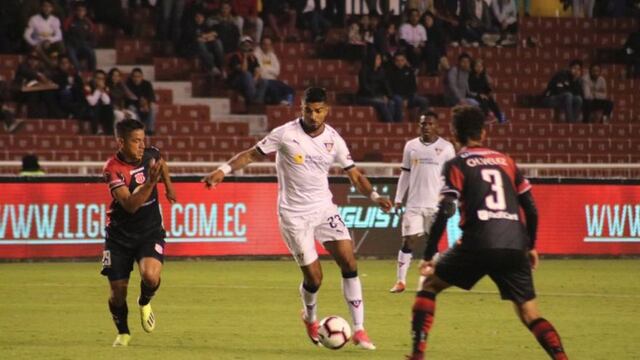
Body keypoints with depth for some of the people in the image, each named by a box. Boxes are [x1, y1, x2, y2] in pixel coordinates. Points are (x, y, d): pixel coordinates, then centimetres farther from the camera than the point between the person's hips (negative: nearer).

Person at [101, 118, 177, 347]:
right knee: (118, 291, 1)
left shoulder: (151, 155, -6)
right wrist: (150, 182, -39)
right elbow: (130, 205, -31)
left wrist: (168, 185, 20)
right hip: (120, 235, -2)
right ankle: (123, 333, 29)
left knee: (150, 275, -26)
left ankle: (145, 302, 9)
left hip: (150, 232, 2)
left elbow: (162, 164, 23)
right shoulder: (113, 169, -20)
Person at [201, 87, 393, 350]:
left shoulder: (334, 140, -1)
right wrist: (224, 170, -18)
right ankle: (310, 318, 29)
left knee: (349, 262, -11)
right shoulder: (285, 134, -11)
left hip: (324, 209, 3)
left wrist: (374, 196, -12)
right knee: (314, 277, -5)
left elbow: (354, 175, 4)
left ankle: (359, 329, -5)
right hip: (294, 215, -3)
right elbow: (252, 154, -5)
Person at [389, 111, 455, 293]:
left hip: (436, 204, -2)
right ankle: (400, 281, -1)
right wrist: (399, 199, 8)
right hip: (414, 203, 2)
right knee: (408, 241, -3)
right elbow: (405, 174, 13)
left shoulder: (446, 147, 1)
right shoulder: (411, 146, 8)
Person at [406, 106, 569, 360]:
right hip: (514, 247, 3)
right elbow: (531, 208, 17)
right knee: (529, 313, 8)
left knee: (429, 285, 16)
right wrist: (531, 246, 29)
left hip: (477, 244, -3)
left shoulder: (456, 165, 6)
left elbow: (444, 212, -5)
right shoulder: (506, 161, 18)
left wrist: (429, 255, 0)